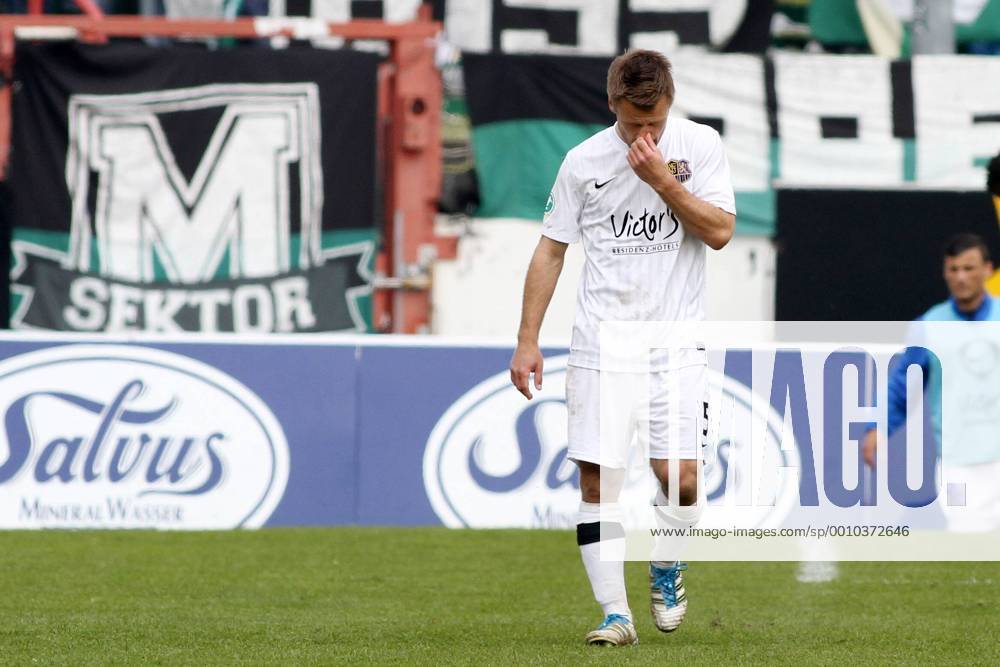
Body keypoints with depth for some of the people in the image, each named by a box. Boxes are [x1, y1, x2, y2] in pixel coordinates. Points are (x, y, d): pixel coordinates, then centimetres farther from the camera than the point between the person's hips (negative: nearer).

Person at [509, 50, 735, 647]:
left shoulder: (700, 145, 1)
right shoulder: (584, 161, 3)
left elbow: (720, 231, -6)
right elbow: (551, 250, 8)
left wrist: (663, 179, -16)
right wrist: (528, 340, 4)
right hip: (600, 345, 1)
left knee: (679, 475, -12)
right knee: (596, 479, -5)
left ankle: (667, 573, 18)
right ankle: (616, 614, 1)